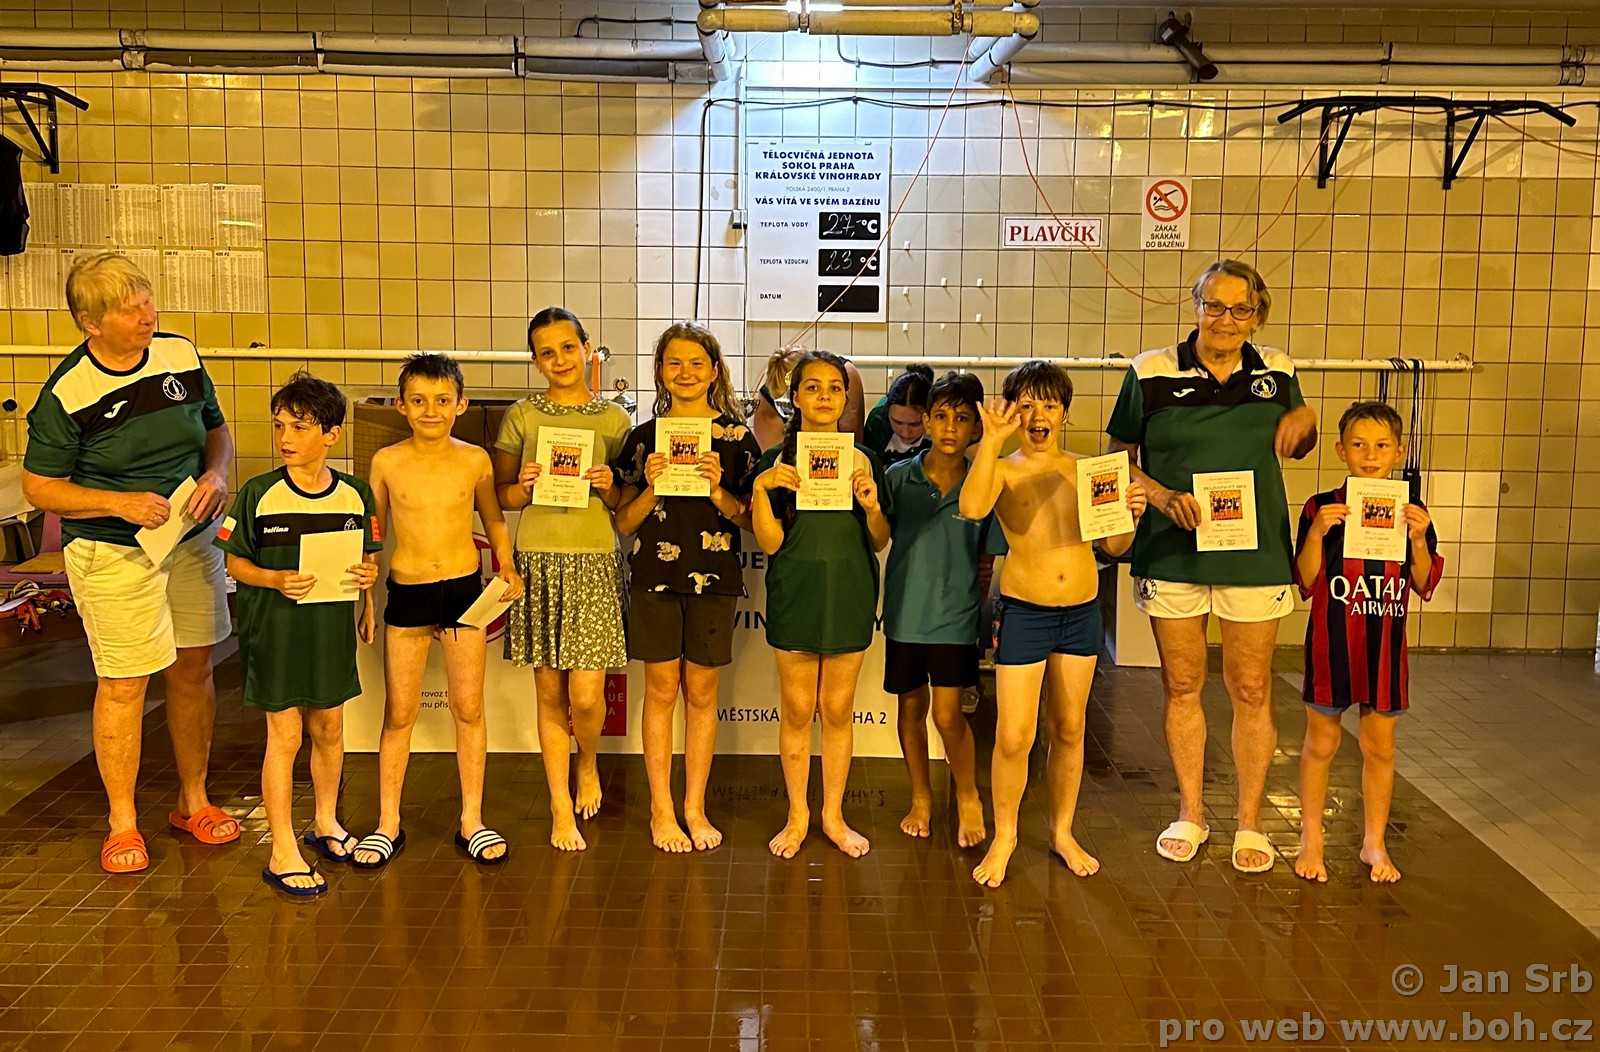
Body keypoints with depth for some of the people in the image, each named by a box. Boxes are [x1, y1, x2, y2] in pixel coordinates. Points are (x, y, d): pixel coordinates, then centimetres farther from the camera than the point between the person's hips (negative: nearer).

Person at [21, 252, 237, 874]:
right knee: (124, 684, 1)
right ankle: (122, 823, 19)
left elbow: (216, 428, 12)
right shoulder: (66, 394, -14)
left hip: (193, 541, 5)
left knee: (194, 669, 12)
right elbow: (39, 488, -7)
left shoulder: (181, 356, -2)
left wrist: (216, 475, -8)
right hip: (112, 554, -4)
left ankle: (193, 800, 30)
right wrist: (121, 503, -20)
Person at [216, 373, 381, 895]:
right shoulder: (258, 494, -9)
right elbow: (236, 560, -3)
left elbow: (369, 555, 10)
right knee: (284, 736, 1)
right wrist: (277, 580, -20)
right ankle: (282, 853, 11)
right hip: (276, 629, -3)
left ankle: (325, 823, 37)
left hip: (332, 626, 3)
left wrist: (369, 574, -12)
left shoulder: (355, 494, -1)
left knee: (329, 728, 16)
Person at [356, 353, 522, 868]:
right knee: (399, 712, 7)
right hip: (406, 593, 0)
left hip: (464, 589, 0)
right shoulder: (387, 462, -3)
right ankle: (388, 824, 20)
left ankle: (472, 820, 20)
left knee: (469, 708, 7)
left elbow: (493, 519, 12)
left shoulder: (474, 460, -3)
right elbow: (371, 533, 8)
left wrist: (506, 565, -3)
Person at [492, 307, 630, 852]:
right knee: (550, 692, 6)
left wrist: (608, 488, -10)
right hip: (538, 561, 1)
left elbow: (628, 504, 10)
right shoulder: (522, 416, 6)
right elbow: (500, 497, 10)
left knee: (586, 694, -8)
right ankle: (561, 808, 21)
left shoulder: (613, 419, 6)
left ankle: (589, 764, 26)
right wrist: (524, 485, -11)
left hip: (596, 562, -1)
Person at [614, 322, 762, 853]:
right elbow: (624, 523, 5)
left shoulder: (738, 437, 2)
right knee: (662, 690, 6)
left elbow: (750, 520, 2)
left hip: (714, 577, 0)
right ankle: (661, 809, 18)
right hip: (655, 576, 0)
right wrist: (651, 488, -12)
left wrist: (718, 491, -15)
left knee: (701, 693, 7)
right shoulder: (643, 438, 4)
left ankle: (695, 808, 21)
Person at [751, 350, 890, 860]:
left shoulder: (864, 459, 4)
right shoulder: (776, 462, -1)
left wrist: (871, 505, -13)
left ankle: (834, 814, 23)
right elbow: (769, 543, -6)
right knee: (797, 708, 6)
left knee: (838, 709, 8)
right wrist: (761, 488, -18)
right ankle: (797, 814, 22)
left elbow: (879, 542, 6)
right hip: (795, 592, -1)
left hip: (850, 593, 1)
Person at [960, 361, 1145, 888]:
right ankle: (1004, 836, 19)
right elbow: (972, 508, -27)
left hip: (1082, 611, 4)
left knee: (1069, 729, 14)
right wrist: (992, 439, -26)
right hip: (1024, 612, -3)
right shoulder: (1003, 469, -4)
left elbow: (1113, 546, 7)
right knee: (1013, 736, -2)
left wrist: (1130, 514, -13)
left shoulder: (1084, 470, 7)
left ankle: (1063, 832, 31)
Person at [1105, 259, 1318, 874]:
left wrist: (1305, 419, -3)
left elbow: (1296, 448, 20)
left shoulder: (1277, 373, 4)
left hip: (1255, 555, 1)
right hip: (1172, 553, -1)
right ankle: (1190, 815, 26)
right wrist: (1162, 496, -14)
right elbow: (1117, 456, 3)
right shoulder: (1152, 373, -3)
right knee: (1181, 685, 10)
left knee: (1251, 690, 6)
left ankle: (1249, 822, 22)